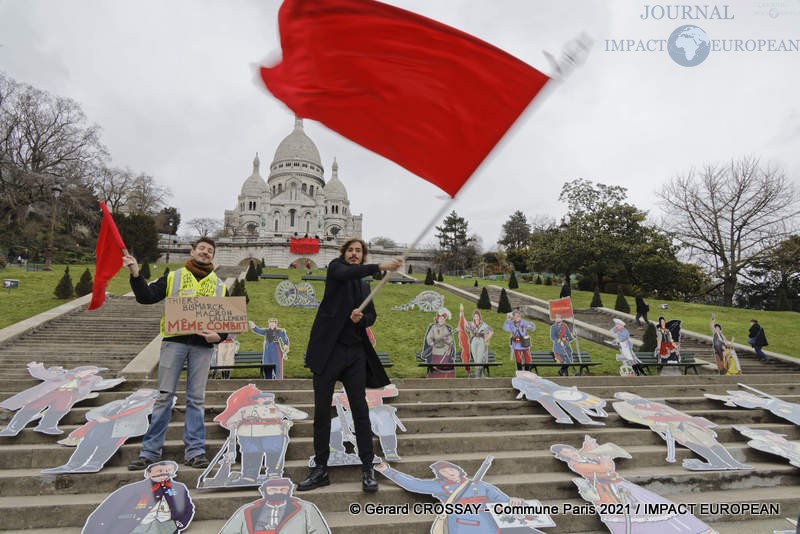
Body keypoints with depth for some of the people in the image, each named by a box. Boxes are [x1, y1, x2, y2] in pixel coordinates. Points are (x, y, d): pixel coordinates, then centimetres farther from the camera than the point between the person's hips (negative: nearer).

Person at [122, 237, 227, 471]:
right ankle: (150, 451, 13)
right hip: (174, 341, -1)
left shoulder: (218, 285, 15)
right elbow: (147, 297, -1)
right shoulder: (173, 277, 10)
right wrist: (136, 274, -16)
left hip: (202, 346, 2)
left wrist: (219, 335, -5)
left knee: (196, 398, 5)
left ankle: (194, 451, 12)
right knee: (165, 396, 1)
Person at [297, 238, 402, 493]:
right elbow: (346, 273, -21)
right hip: (328, 350, -3)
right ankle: (320, 469, 18)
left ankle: (368, 469, 13)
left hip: (355, 352, 3)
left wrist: (362, 318, -7)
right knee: (322, 412, 5)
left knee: (360, 410, 4)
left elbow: (372, 316, 17)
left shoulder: (365, 285, 17)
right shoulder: (335, 268, 3)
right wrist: (381, 266, -32)